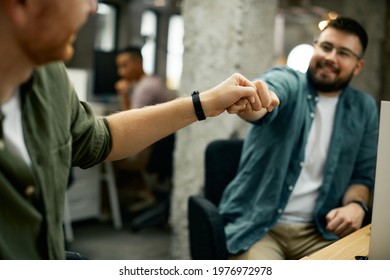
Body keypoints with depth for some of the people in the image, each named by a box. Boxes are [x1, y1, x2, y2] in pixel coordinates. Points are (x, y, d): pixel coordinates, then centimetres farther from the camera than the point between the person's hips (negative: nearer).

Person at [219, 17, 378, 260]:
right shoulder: (287, 81, -5)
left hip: (318, 232, 4)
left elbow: (362, 175, 13)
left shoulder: (364, 109, 7)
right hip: (256, 226, -3)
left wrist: (356, 206, -10)